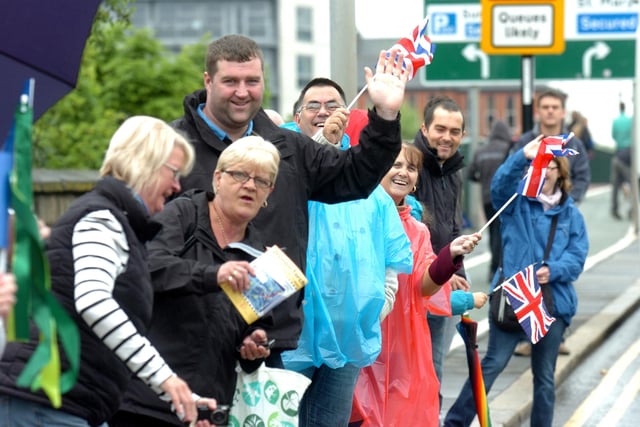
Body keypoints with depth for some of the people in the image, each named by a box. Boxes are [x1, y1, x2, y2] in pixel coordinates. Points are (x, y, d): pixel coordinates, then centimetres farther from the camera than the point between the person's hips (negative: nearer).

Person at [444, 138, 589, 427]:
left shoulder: (571, 214, 9)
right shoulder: (517, 199, 4)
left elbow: (577, 256, 2)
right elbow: (501, 183, -18)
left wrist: (553, 270, -17)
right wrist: (523, 155, -34)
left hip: (553, 301, 3)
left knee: (545, 376, 10)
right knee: (493, 363, -8)